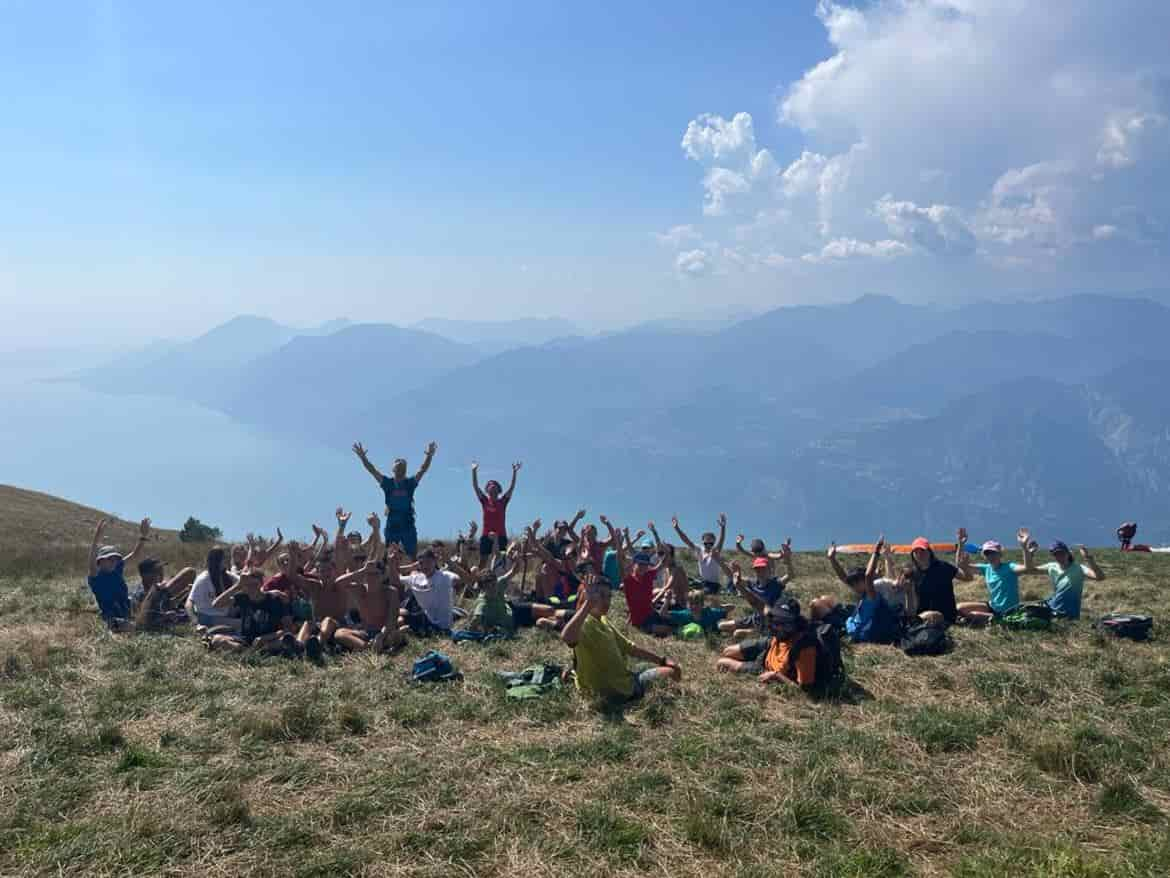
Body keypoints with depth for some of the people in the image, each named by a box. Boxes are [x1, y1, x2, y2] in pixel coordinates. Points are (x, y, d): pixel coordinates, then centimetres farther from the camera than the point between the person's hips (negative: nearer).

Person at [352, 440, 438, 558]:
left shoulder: (410, 483, 6)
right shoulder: (387, 483, 5)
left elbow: (423, 469, -6)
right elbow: (372, 470, -2)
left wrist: (429, 456, -21)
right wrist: (362, 457, -16)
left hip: (408, 525, 0)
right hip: (391, 525, 0)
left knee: (412, 556, -2)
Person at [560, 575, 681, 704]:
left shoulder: (603, 621, 8)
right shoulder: (584, 624, -23)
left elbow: (630, 647, 16)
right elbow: (566, 637, -48)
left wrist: (663, 660, 10)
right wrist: (589, 602, -47)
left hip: (626, 681, 9)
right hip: (615, 693, -9)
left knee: (671, 670, 22)